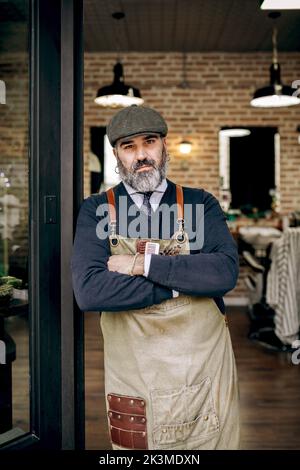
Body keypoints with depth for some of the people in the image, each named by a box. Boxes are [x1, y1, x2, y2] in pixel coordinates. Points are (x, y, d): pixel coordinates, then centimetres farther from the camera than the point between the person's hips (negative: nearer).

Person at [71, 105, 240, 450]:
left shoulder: (201, 204, 1)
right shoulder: (96, 210, -2)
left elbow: (226, 271, -15)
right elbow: (88, 291, -17)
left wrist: (144, 263, -19)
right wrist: (184, 284, -16)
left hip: (206, 374, 1)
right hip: (133, 379, -1)